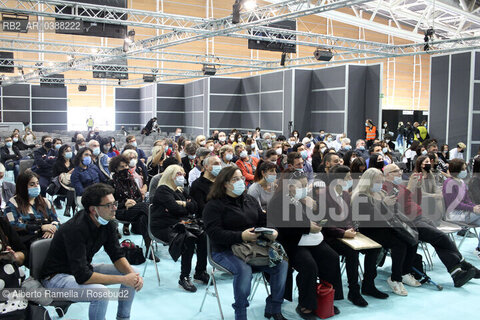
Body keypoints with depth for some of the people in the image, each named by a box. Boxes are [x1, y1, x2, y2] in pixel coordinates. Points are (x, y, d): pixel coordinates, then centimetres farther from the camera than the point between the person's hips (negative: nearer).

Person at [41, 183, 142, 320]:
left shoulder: (107, 224, -7)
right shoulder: (76, 229, -32)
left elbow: (117, 255, 1)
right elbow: (82, 276, -34)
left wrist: (133, 274, -20)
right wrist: (123, 279, -31)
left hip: (85, 269, 8)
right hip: (57, 276, -8)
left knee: (132, 273, -1)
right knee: (100, 291, -34)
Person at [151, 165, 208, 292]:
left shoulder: (180, 191, 23)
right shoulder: (163, 190, -2)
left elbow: (194, 206, 11)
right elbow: (175, 208, -17)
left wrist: (183, 204, -8)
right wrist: (188, 207, 2)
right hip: (164, 227, -8)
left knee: (203, 236, -18)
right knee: (189, 239, -32)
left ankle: (200, 272, -9)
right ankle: (184, 278, -23)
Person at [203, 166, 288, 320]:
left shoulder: (249, 200, 17)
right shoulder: (214, 205, -5)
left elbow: (263, 220, 17)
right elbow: (214, 233, -16)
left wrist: (272, 231, -7)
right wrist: (241, 236, -28)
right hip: (225, 251, -6)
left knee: (281, 263, -14)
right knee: (244, 269, -35)